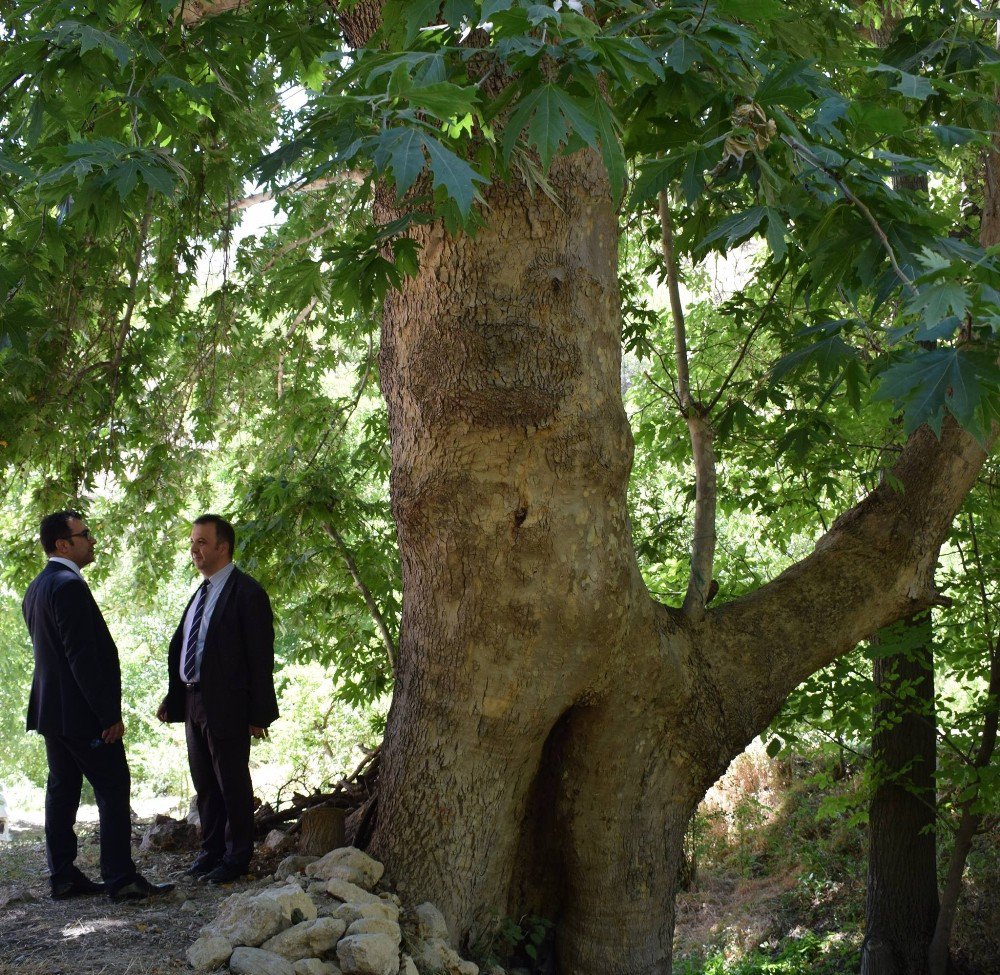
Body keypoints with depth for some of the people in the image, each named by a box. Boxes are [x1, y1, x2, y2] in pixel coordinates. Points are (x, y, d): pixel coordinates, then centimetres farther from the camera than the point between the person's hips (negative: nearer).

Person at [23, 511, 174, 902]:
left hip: (50, 709, 10)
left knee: (62, 791, 12)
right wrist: (109, 714, -20)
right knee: (113, 791, -4)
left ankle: (63, 878, 17)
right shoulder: (69, 587, -19)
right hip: (82, 712, -10)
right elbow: (83, 657, -23)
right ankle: (121, 879, -3)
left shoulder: (37, 587, 13)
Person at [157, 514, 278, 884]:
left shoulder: (247, 593, -12)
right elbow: (179, 648, 15)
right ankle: (212, 850, 28)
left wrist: (259, 713, -15)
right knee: (204, 783, 16)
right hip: (193, 701, 8)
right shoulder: (201, 593, 13)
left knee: (232, 783, 2)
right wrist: (172, 698, 9)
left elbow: (260, 657, -13)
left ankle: (236, 857, 13)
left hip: (226, 705, -8)